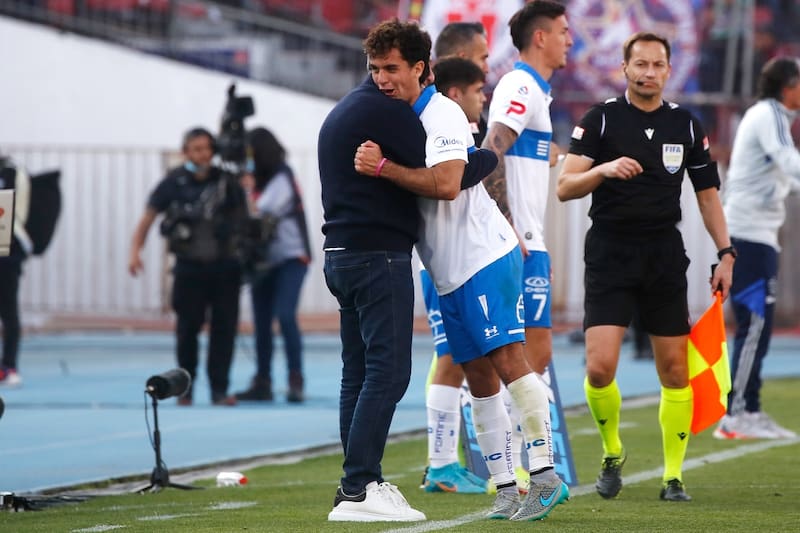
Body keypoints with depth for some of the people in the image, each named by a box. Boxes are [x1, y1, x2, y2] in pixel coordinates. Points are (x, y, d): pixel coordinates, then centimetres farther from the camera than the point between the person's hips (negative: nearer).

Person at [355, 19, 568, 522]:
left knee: (507, 358, -16)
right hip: (450, 273, 9)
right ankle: (506, 488, 6)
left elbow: (446, 183, -26)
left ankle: (545, 475, -16)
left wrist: (384, 167, -24)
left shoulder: (441, 114, -12)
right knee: (479, 380, 5)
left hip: (485, 256, -9)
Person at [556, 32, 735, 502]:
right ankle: (612, 453, 13)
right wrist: (603, 169, -24)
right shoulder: (601, 119, -1)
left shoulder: (686, 125, 7)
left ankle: (674, 476, 11)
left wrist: (725, 253, 6)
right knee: (600, 369, -13)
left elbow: (708, 195, 14)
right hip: (610, 254, -2)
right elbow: (565, 188, -5)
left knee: (675, 370, 1)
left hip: (665, 256, 2)